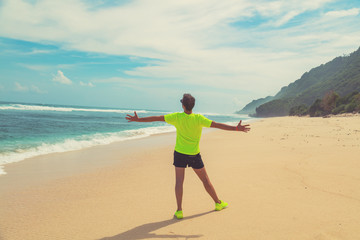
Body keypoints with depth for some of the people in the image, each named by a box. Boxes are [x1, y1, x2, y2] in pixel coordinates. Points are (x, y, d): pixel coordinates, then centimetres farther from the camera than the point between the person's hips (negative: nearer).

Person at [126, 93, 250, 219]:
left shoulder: (177, 117, -12)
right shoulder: (199, 119, -16)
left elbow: (157, 118, -8)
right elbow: (217, 125, -19)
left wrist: (138, 119, 1)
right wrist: (236, 128, -16)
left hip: (180, 153, 0)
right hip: (194, 155, 0)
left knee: (179, 182, 3)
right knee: (205, 180, 13)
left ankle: (179, 211, -1)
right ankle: (218, 203, 28)